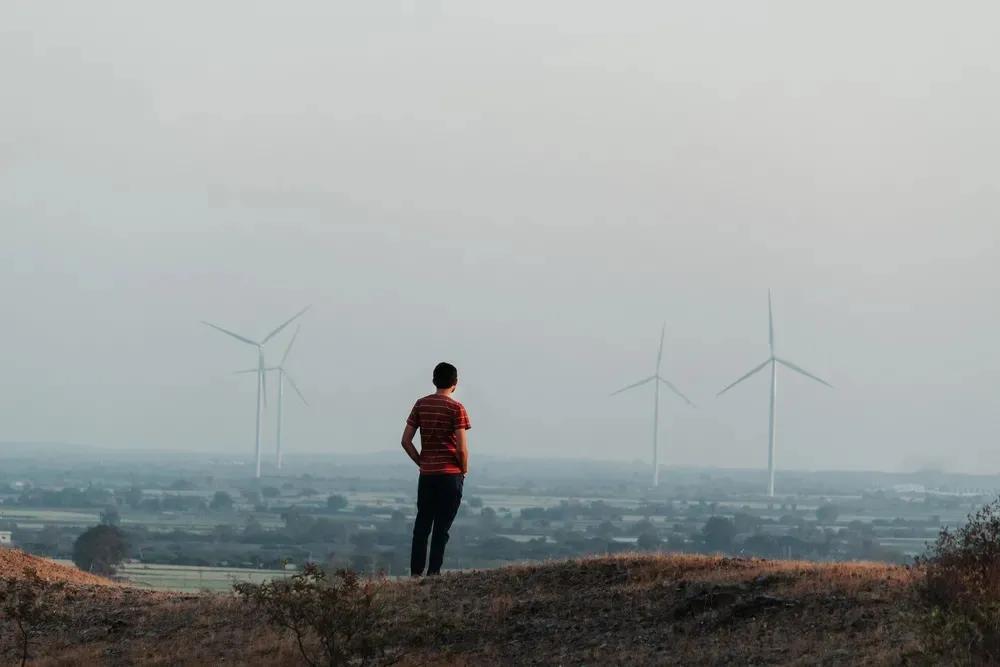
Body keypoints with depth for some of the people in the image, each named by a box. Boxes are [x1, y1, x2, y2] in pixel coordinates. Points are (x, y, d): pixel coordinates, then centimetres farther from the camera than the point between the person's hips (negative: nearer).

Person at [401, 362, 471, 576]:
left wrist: (422, 462, 14)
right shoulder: (456, 408, -9)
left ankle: (416, 572, 7)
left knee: (422, 525, 9)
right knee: (442, 527, 0)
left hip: (426, 473, 4)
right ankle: (433, 572, -1)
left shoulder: (421, 404, 5)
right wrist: (464, 470, 2)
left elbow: (406, 441, 4)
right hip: (451, 474, -4)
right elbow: (462, 448, -14)